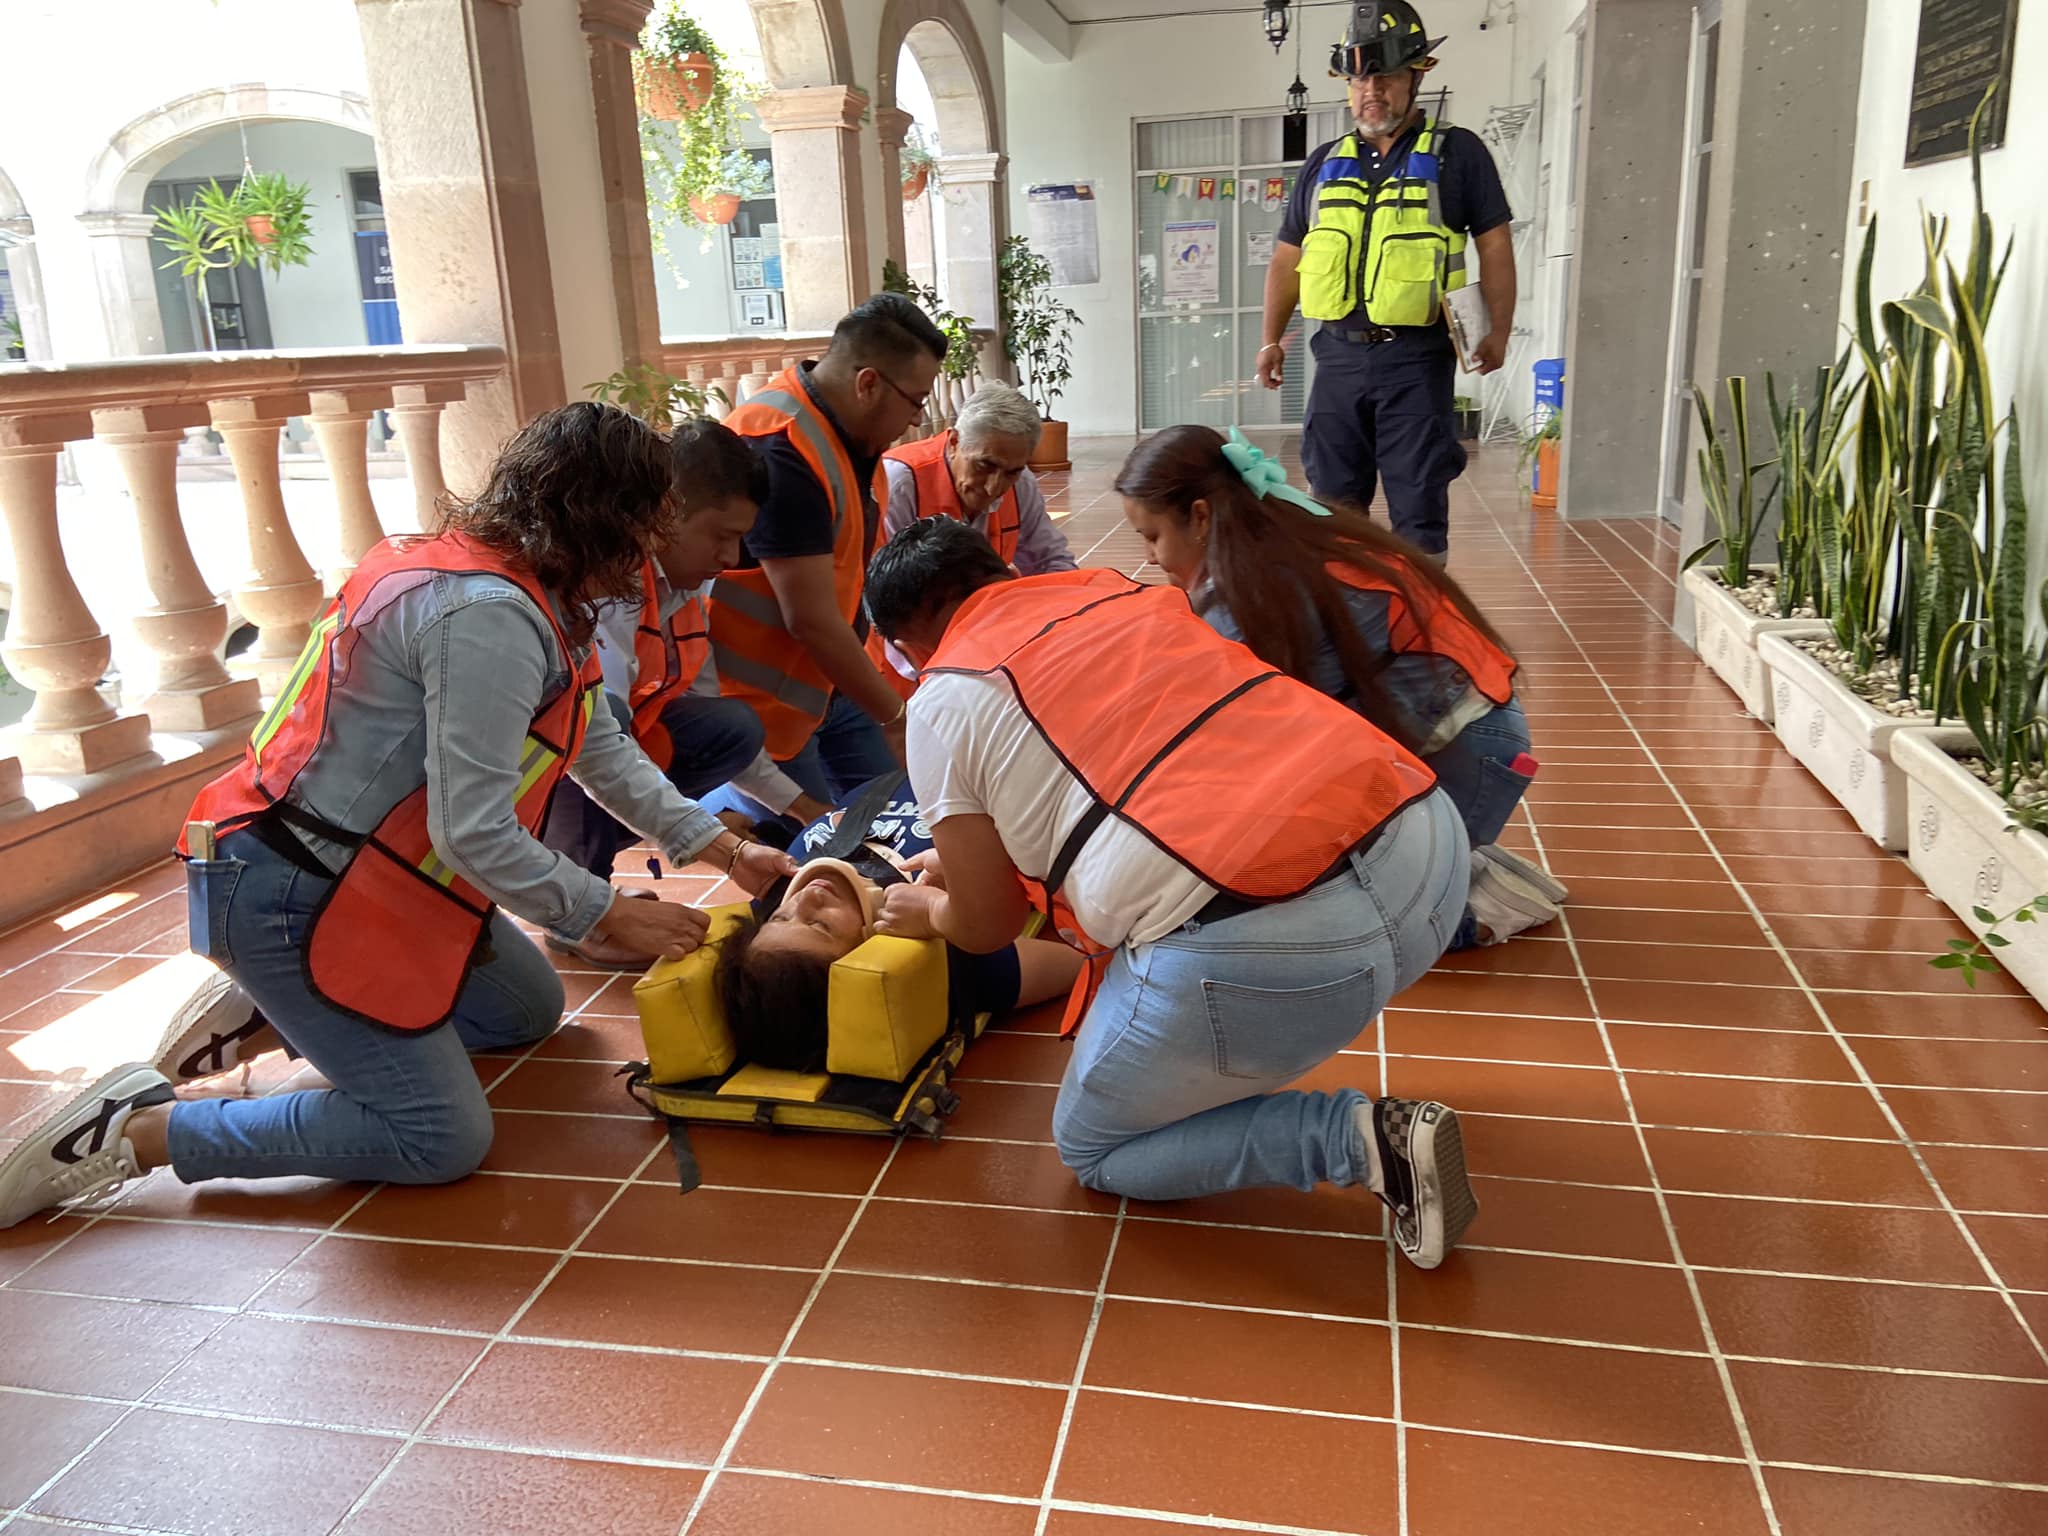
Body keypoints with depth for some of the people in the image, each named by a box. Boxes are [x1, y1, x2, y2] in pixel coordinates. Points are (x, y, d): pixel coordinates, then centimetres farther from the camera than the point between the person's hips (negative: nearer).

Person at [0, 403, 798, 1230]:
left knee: (529, 1009, 20)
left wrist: (723, 848, 10)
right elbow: (476, 834, -27)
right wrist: (613, 915, -13)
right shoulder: (487, 616, -26)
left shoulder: (533, 595, 7)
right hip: (289, 896, -11)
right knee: (442, 1140, -8)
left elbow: (603, 748, 14)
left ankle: (257, 1010, 21)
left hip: (368, 873, 11)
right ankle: (128, 1133, -2)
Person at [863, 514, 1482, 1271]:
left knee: (1091, 1147, 21)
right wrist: (965, 860, 48)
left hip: (1269, 944, -7)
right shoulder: (1117, 588, 24)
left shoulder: (947, 701, 6)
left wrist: (929, 910, 36)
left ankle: (1362, 1138, 2)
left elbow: (986, 927, 12)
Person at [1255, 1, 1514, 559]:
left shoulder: (1457, 153, 3)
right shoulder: (1324, 164, 15)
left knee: (1417, 506, -2)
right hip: (1339, 354, 4)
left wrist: (1498, 333, -5)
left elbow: (1494, 245, 2)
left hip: (1417, 356, -4)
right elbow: (1287, 257, 19)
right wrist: (1271, 339, 14)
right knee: (1334, 499, 8)